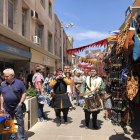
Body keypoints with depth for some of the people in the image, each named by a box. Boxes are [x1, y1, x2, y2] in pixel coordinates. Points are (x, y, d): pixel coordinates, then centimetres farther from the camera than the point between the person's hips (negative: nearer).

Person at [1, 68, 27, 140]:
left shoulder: (19, 82, -5)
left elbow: (24, 93, -2)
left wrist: (21, 103, -11)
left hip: (17, 107, -4)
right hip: (7, 108, 4)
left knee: (20, 123, 3)